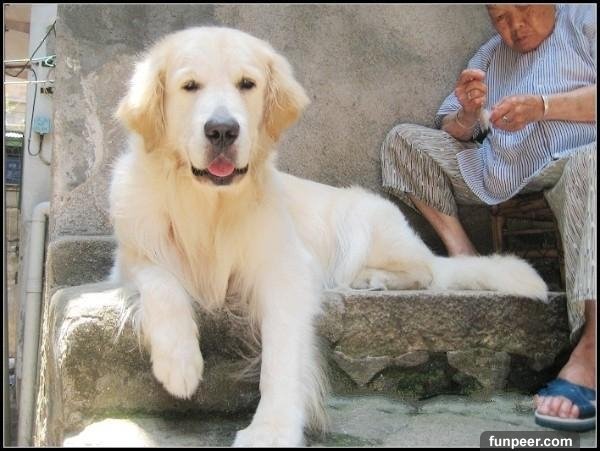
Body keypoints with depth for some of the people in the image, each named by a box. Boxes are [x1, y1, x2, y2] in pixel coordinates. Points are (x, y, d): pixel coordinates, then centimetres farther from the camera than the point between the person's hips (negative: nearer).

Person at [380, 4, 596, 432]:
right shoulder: (491, 55, 24)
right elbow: (453, 135, 17)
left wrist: (542, 106, -16)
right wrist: (467, 114, -5)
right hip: (499, 176, 5)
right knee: (403, 139, -1)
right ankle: (462, 252, -19)